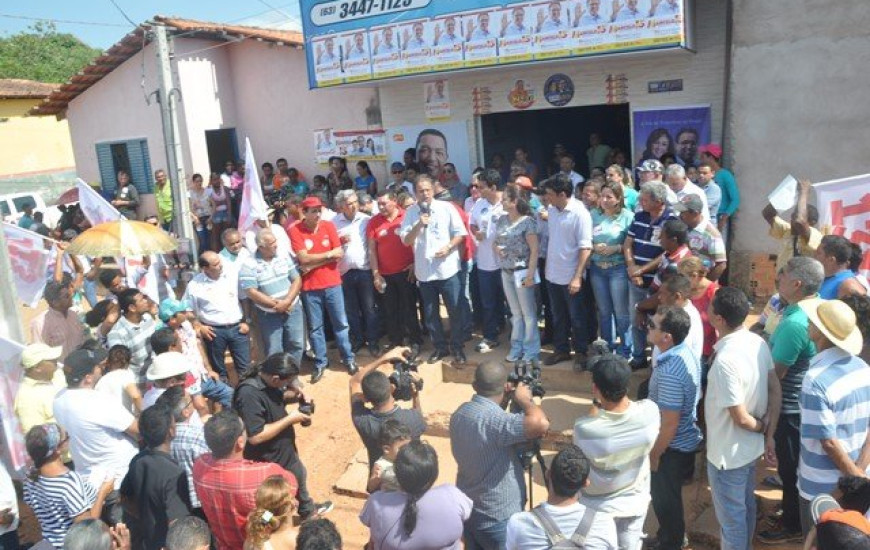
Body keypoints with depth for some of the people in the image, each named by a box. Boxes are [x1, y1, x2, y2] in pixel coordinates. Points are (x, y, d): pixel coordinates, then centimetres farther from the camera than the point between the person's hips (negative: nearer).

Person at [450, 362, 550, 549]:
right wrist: (524, 399, -21)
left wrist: (505, 401, 2)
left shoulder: (460, 413, -3)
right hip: (498, 517, -7)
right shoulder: (495, 419, -30)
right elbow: (541, 424, -41)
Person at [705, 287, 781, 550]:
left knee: (731, 517, 13)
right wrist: (769, 435, 3)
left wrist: (762, 428, -5)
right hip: (751, 447, 9)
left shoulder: (725, 361, -32)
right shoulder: (758, 342, -7)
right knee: (746, 505, 28)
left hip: (728, 453, -8)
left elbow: (741, 418, -26)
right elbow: (776, 391, 1)